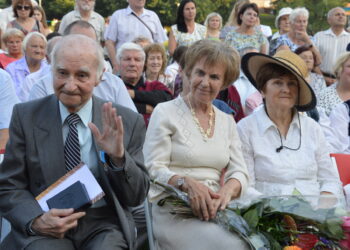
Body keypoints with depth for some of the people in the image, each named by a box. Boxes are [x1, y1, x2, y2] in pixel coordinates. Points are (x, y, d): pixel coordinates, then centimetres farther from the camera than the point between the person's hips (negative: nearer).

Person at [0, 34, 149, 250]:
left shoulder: (128, 122, 1)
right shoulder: (26, 116, 1)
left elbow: (137, 197, 3)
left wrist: (119, 158, -17)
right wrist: (36, 220, -16)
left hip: (103, 225, 2)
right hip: (46, 230, -1)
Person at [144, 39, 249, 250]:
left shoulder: (227, 122, 17)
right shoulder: (166, 112, 2)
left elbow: (240, 172, 10)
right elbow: (154, 170, -5)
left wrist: (227, 191, -13)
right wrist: (187, 183, -24)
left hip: (216, 212, 5)